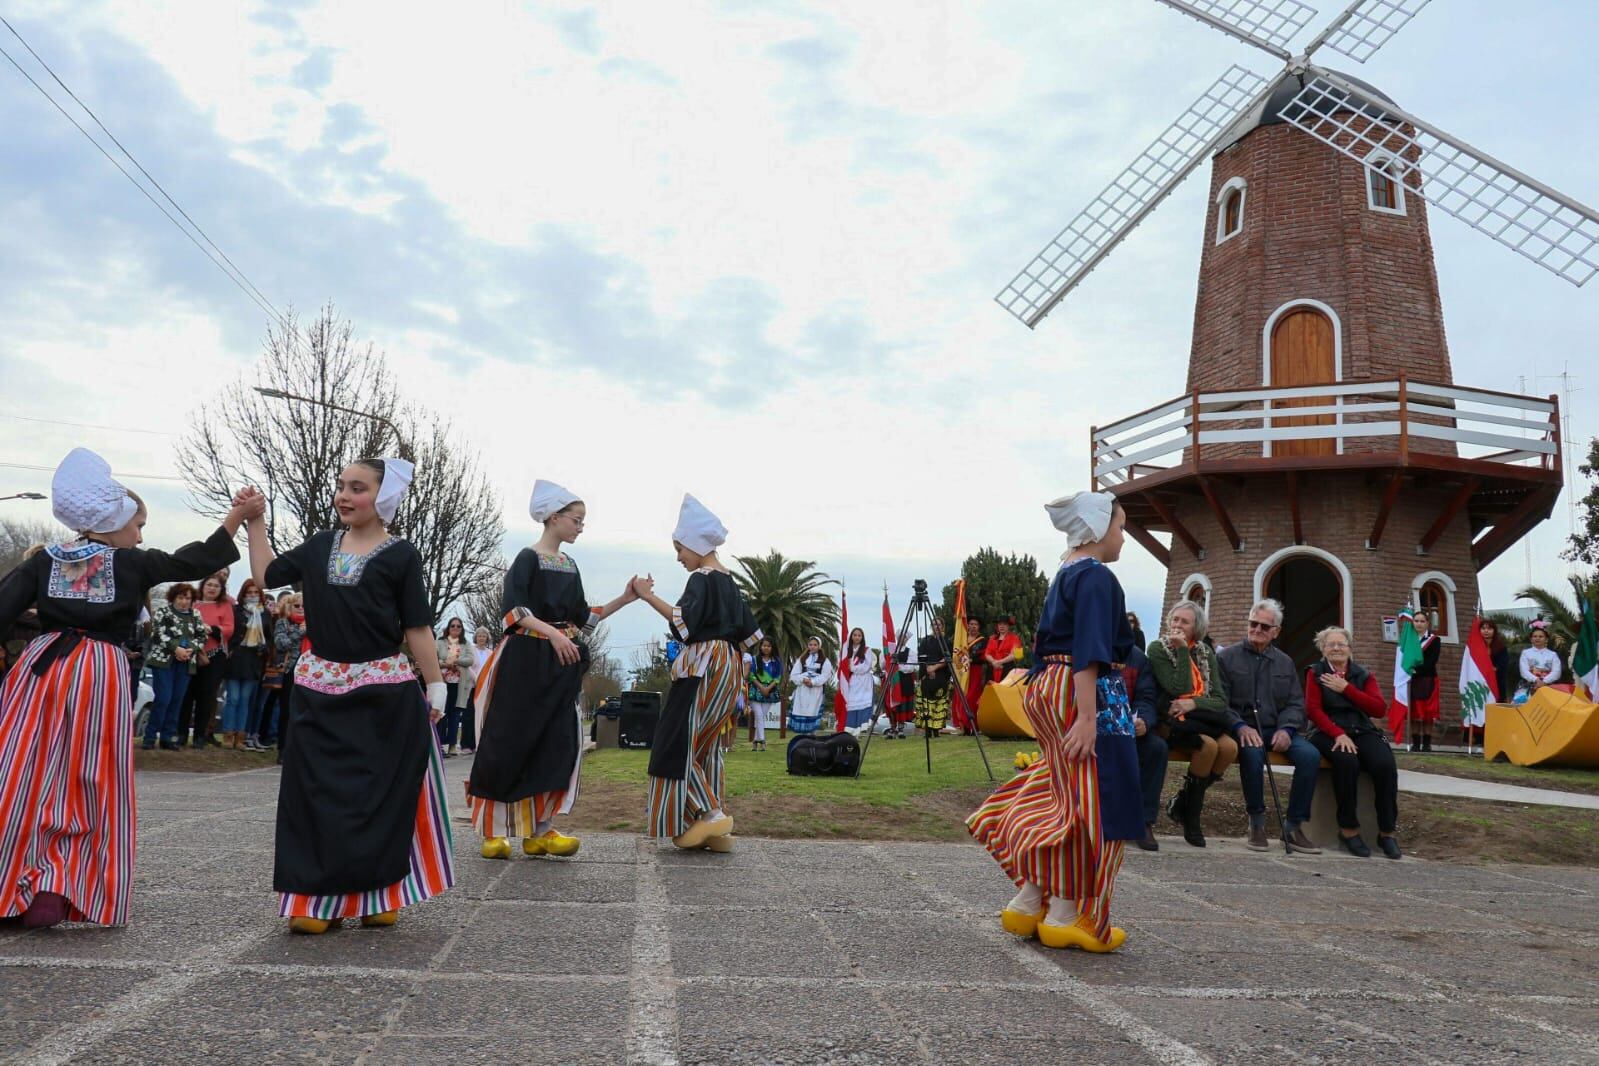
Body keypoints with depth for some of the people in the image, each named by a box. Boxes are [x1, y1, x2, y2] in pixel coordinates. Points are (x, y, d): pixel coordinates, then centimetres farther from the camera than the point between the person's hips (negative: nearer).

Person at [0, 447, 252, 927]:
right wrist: (237, 516, 6)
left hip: (39, 666, 4)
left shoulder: (45, 561, 11)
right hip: (101, 672, -3)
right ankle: (56, 889, 1)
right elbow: (194, 562, 2)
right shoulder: (132, 564, 1)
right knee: (89, 786, 6)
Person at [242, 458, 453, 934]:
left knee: (382, 793, 3)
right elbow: (265, 574, 18)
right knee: (319, 792, 5)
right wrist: (255, 522, 12)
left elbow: (417, 628, -2)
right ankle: (320, 897, 14)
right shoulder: (320, 546, 9)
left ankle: (378, 895, 18)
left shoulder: (401, 555, -3)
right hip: (319, 690, 4)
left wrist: (435, 686, -5)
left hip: (383, 692, -3)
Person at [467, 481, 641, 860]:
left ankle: (539, 831, 5)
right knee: (509, 744, -2)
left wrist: (624, 599, 9)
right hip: (525, 661, -7)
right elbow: (513, 609, -18)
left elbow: (582, 617, 17)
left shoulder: (570, 566, 15)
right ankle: (493, 831, 7)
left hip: (561, 665, 7)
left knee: (558, 744, 0)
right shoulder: (528, 558, -6)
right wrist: (552, 633, -29)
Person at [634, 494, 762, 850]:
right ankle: (715, 828, 10)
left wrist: (649, 597, -23)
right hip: (726, 667, 9)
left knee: (680, 739, -5)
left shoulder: (701, 579, -10)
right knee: (705, 742, 11)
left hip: (702, 667, -9)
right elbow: (748, 632, 19)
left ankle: (712, 813, -9)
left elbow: (684, 621, -26)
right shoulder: (727, 581, 17)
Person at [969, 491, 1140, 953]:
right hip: (1086, 696, -10)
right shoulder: (1095, 576, -12)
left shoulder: (1064, 576, 17)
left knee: (1066, 800, 15)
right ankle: (1065, 918, 7)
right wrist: (1087, 717, -26)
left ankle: (1027, 905, 18)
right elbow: (1089, 653, -21)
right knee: (1088, 805, -1)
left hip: (1051, 691, 10)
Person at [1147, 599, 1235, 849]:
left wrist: (1194, 703, -15)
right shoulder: (1158, 649, -1)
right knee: (1209, 745, -31)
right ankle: (1191, 818, -11)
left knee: (1230, 746, -26)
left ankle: (1183, 803, -6)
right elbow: (1179, 689, -13)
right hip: (1171, 721, -5)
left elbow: (1220, 700, 5)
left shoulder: (1206, 653, 13)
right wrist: (1182, 651, -12)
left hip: (1200, 720, 5)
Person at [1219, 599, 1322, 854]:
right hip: (1242, 729, -4)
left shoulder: (1285, 662, 18)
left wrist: (1286, 729, -9)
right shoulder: (1226, 656, 5)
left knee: (1311, 755, -24)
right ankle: (1257, 822, -18)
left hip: (1276, 729, 4)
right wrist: (1240, 726, -20)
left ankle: (1294, 825, -11)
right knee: (1253, 752, -37)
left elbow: (1296, 703, 12)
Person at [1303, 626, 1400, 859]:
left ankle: (1386, 831, -16)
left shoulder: (1363, 675, 15)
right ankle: (1348, 829, -21)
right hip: (1328, 732, -3)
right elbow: (1313, 709, -4)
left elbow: (1380, 709, 1)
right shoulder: (1316, 673, 9)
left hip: (1362, 731, 3)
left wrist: (1346, 688, -6)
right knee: (1347, 762, -35)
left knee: (1385, 764, -28)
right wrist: (1338, 734, -18)